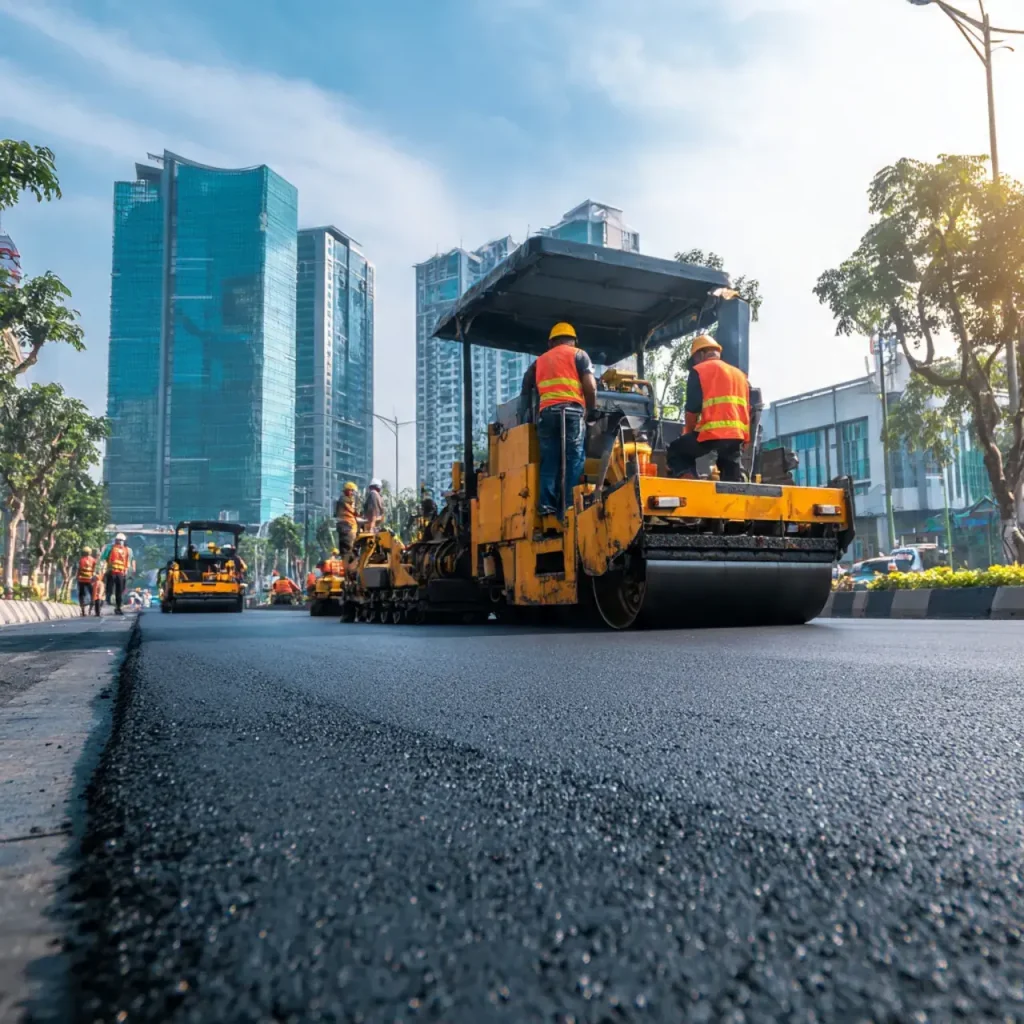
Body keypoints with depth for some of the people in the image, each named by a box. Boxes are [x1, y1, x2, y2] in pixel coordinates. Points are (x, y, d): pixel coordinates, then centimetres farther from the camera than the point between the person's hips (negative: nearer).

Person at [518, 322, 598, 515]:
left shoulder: (539, 361, 27)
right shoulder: (578, 354, 13)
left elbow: (526, 390, 20)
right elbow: (590, 385, 1)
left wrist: (523, 416, 24)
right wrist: (592, 410, 12)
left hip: (546, 413, 4)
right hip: (571, 411, -4)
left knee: (549, 462, 2)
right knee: (573, 461, -5)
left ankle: (547, 506, -7)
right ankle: (568, 507, -13)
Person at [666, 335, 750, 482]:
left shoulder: (699, 370, 8)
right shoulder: (739, 374, 27)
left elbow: (692, 409, 0)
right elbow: (747, 408, 25)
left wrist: (688, 432, 15)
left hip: (714, 431, -5)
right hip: (738, 434, 6)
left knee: (676, 453, 13)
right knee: (733, 481, 10)